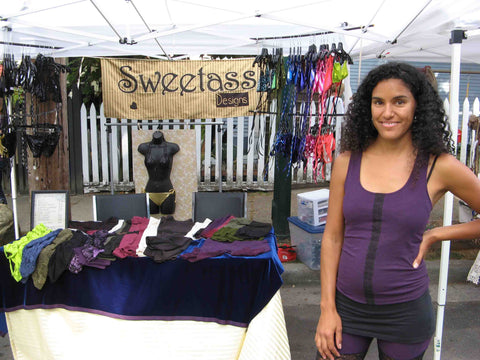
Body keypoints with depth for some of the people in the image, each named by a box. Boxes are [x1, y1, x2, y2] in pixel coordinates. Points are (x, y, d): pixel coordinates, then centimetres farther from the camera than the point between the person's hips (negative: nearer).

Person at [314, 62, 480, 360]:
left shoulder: (440, 167, -9)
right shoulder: (348, 161, -3)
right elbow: (332, 238, -1)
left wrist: (435, 235, -5)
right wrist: (327, 307, -2)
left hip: (405, 311, -1)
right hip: (346, 305, 1)